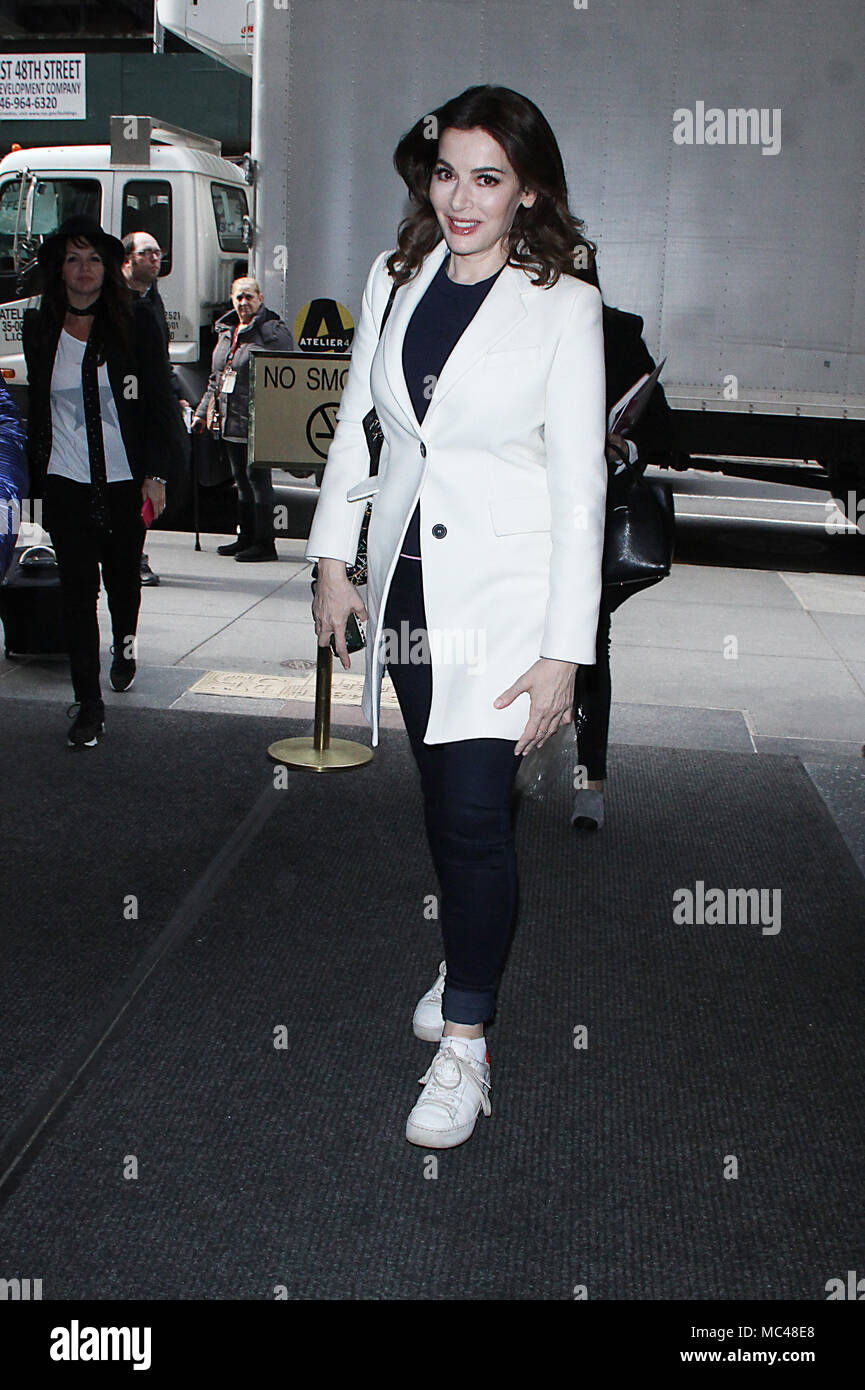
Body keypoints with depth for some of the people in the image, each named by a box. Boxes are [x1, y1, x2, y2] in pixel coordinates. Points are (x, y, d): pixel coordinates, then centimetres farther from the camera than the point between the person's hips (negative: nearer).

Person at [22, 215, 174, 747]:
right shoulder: (38, 329, 5)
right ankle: (89, 707, 1)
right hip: (66, 483, 1)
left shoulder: (136, 322, 0)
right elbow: (36, 409, 12)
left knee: (122, 578, 13)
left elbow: (159, 402, 0)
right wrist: (36, 480, 10)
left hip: (126, 479, -1)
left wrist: (155, 473, -8)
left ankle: (126, 643, 48)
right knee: (78, 591, -4)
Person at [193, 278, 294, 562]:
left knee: (258, 479, -6)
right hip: (229, 422, 8)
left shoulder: (273, 332, -8)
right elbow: (215, 378, 25)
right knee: (242, 480, 14)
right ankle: (246, 538, 24)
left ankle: (264, 543, 0)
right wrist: (202, 411, 23)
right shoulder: (226, 331, 17)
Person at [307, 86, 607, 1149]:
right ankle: (464, 958, 38)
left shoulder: (563, 306, -9)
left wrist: (564, 652, -14)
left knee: (476, 814, -7)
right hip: (407, 579, 5)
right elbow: (356, 423, 14)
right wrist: (333, 558, 9)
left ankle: (464, 1039, 7)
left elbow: (581, 488, -11)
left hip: (504, 592, -5)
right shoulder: (394, 280, 5)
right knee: (440, 796, 16)